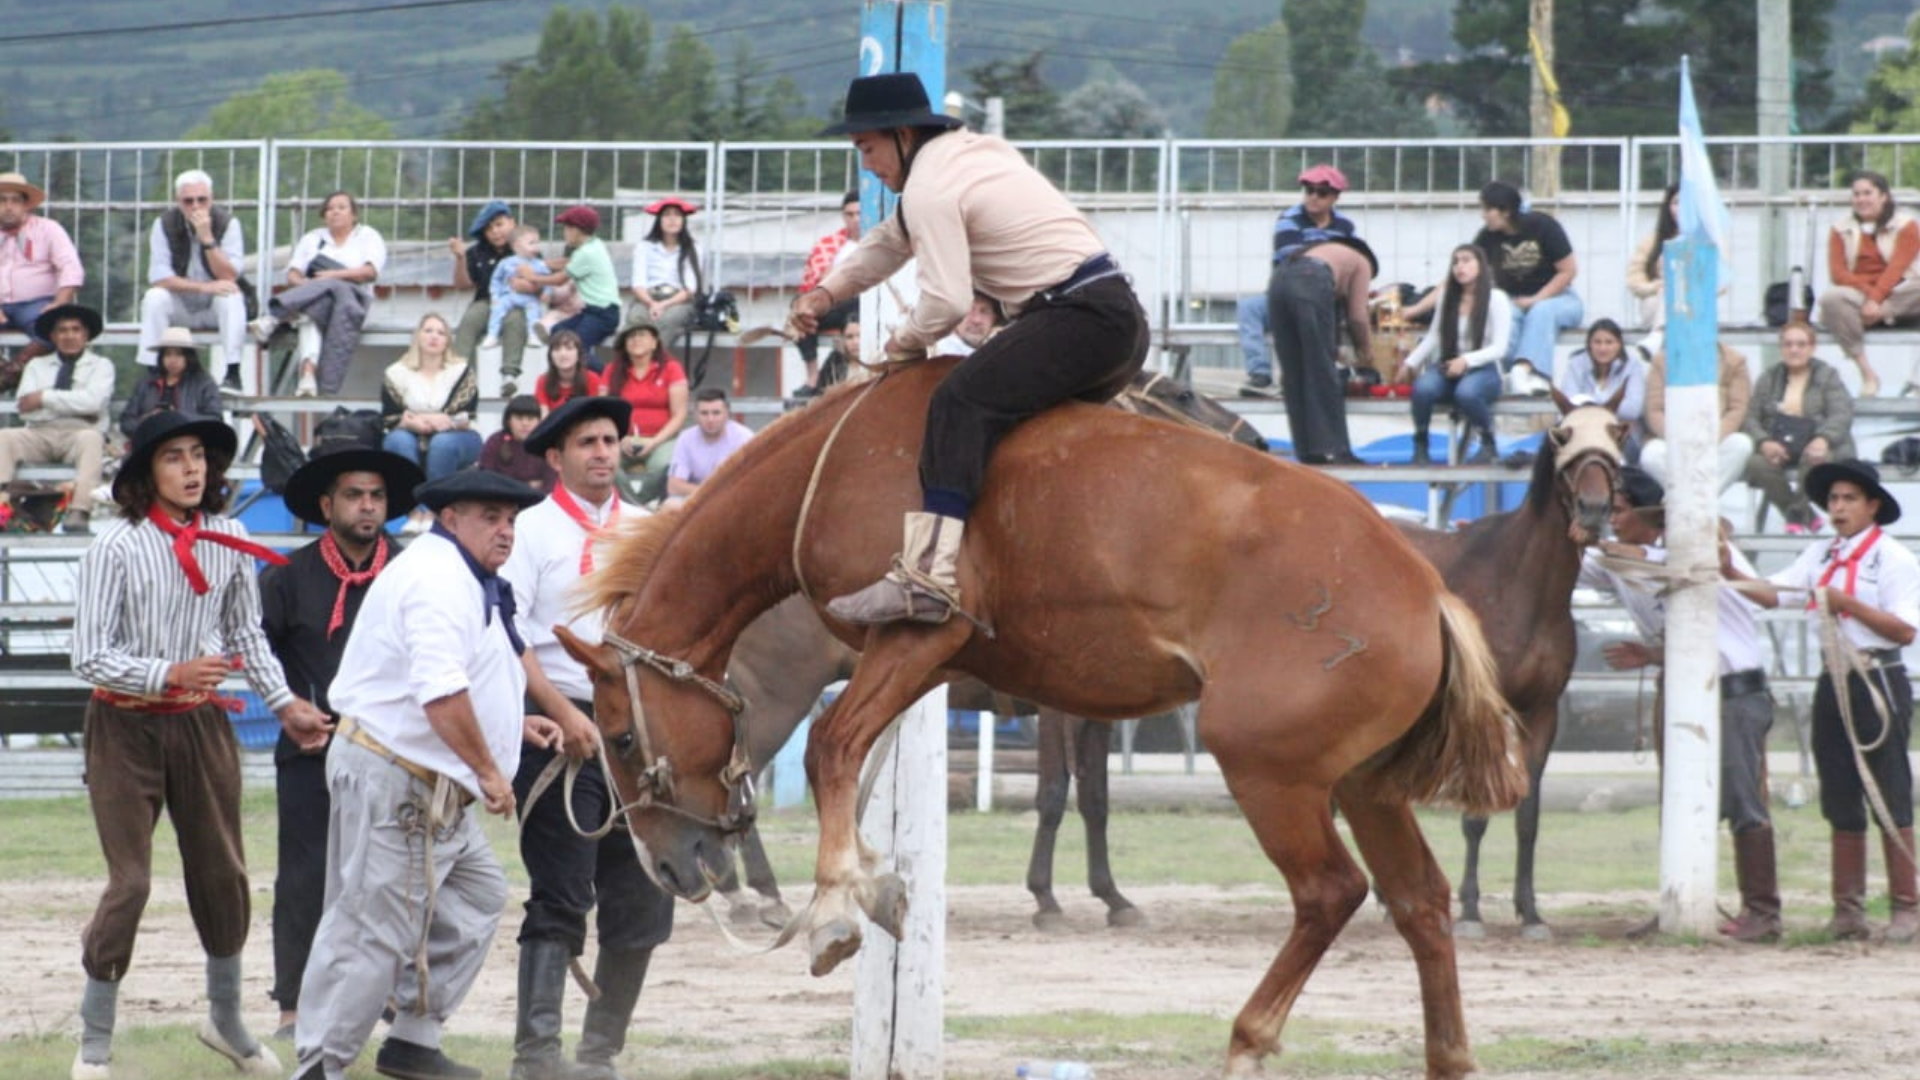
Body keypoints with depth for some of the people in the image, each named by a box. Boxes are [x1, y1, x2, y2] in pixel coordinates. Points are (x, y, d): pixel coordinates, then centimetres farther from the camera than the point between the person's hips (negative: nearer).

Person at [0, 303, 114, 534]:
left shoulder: (100, 365, 15)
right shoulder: (36, 365, 22)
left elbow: (93, 401, -5)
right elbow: (26, 409, 6)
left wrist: (45, 398, -4)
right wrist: (71, 404, -3)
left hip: (79, 432, -2)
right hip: (39, 434, 2)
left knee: (91, 438, -38)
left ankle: (79, 513, -53)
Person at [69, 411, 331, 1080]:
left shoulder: (228, 542, 0)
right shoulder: (117, 547, -14)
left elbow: (247, 635, 13)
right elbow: (89, 656, -15)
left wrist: (284, 704, 5)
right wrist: (169, 674, -25)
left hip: (201, 723, 4)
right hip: (127, 727, -4)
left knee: (222, 873, 12)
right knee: (129, 881, -7)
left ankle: (226, 1019, 32)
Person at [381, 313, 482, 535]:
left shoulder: (461, 371, -1)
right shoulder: (397, 374, 3)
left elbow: (464, 419, -11)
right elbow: (389, 418, -3)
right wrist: (412, 422, -25)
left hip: (454, 438, -1)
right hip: (412, 442, 1)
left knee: (443, 443, -35)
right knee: (399, 440, -31)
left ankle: (432, 512, -34)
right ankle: (415, 512, -38)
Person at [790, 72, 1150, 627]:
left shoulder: (930, 187, -8)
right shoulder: (973, 152, 25)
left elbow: (948, 300, -17)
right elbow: (892, 240, 34)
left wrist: (907, 340, 3)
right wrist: (829, 293, 21)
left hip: (1080, 319, -11)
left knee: (962, 402, -25)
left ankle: (928, 575, -40)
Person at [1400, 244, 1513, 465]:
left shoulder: (1496, 299, -3)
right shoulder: (1448, 296, 11)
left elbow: (1499, 348, -9)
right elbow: (1433, 337, 16)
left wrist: (1467, 360, -24)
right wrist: (1411, 363, 2)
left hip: (1482, 370, -3)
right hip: (1446, 368, 3)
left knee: (1466, 392, -40)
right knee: (1423, 388, -33)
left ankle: (1488, 445, -14)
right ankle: (1420, 445, -11)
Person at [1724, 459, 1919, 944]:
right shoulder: (1820, 555, 11)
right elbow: (1773, 593, 2)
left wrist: (1847, 604, -19)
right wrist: (1731, 574, -14)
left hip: (1879, 684, -6)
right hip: (1835, 682, 6)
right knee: (1841, 804, 9)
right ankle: (1848, 910, 13)